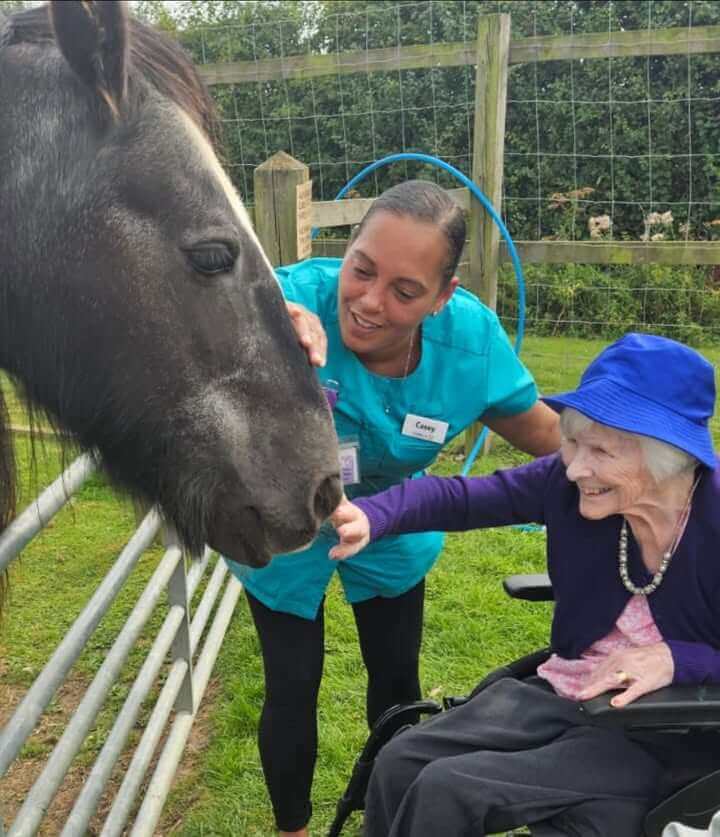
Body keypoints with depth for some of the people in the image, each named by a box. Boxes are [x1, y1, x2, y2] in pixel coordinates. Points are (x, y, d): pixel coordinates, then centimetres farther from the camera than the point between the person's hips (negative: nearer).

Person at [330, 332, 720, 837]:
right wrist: (369, 516, -28)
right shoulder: (569, 483, -11)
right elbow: (458, 497, -12)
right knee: (400, 763, -6)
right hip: (564, 695, 5)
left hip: (666, 737, -5)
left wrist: (677, 659, -30)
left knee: (447, 791, -19)